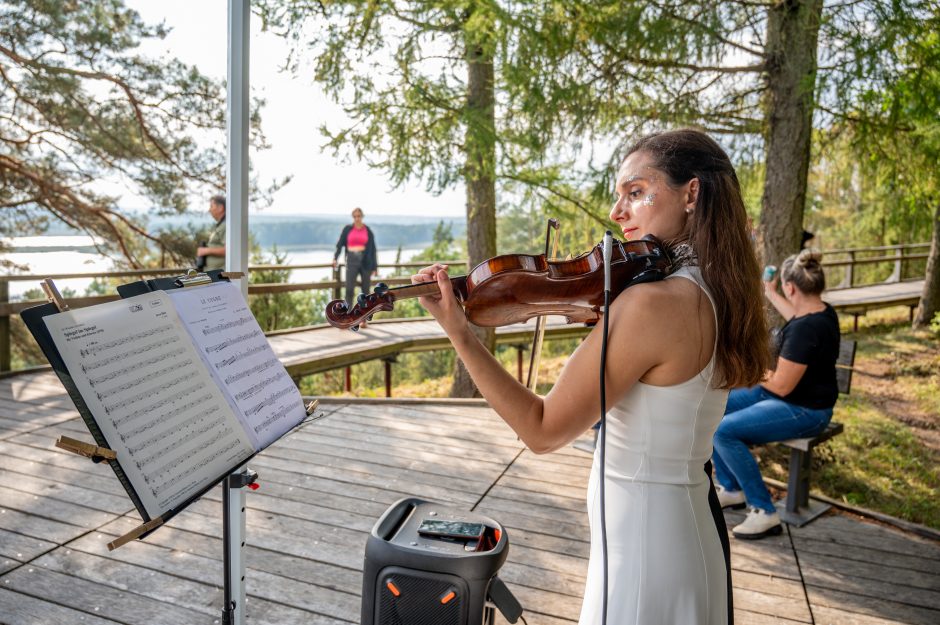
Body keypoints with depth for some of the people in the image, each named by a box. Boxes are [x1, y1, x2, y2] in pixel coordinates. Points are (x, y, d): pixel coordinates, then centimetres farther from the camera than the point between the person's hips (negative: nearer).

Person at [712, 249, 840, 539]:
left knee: (725, 431, -26)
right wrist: (769, 293, 40)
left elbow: (781, 386, -25)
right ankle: (731, 489, 17)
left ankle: (764, 513, -12)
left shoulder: (805, 329, -29)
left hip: (804, 411, -10)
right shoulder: (821, 311, 2)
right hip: (784, 396, 10)